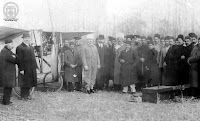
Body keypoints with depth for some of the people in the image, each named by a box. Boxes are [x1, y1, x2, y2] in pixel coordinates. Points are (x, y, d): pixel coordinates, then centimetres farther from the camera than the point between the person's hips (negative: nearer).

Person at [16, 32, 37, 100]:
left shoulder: (31, 47, 15)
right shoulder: (19, 48, -11)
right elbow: (19, 60, -15)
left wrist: (35, 66, 13)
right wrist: (21, 69, -18)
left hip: (31, 69, 7)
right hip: (24, 69, -7)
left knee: (29, 82, 14)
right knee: (24, 82, 2)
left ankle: (27, 94, 27)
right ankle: (23, 96, 13)